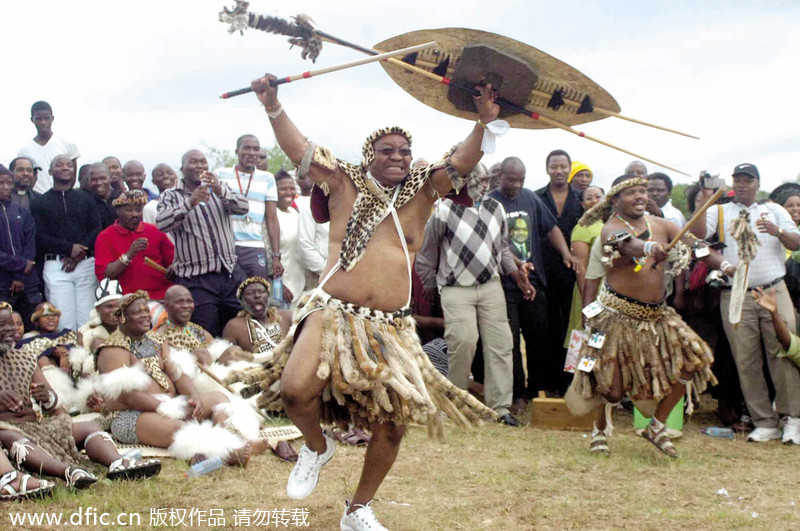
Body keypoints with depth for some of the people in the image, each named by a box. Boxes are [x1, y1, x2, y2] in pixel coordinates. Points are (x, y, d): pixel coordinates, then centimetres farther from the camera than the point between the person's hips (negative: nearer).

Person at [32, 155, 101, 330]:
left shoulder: (85, 199, 17)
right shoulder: (40, 202, 11)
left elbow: (96, 230, 7)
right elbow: (39, 236, 0)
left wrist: (78, 253, -9)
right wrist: (69, 248, -12)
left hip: (85, 264, 2)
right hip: (55, 266, -2)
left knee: (87, 321, -3)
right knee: (64, 322, -8)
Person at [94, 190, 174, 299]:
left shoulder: (155, 232, 13)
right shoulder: (105, 237, 7)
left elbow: (172, 261, 20)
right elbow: (102, 275, -2)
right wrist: (128, 255, -12)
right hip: (127, 298, -3)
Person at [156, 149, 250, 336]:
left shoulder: (220, 190, 15)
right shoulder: (171, 196, 6)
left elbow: (244, 208, -3)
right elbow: (161, 224, -13)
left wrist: (220, 190, -22)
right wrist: (190, 202, -26)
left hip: (231, 274, 3)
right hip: (195, 279, -3)